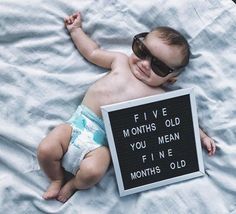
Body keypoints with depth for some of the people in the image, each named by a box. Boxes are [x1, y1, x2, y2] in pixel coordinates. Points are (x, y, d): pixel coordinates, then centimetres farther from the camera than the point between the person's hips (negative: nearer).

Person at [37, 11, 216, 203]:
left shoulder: (157, 96, 1)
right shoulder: (121, 61, 10)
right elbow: (93, 52, 21)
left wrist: (202, 136, -3)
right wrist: (76, 29, 24)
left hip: (101, 140, -3)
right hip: (78, 121, 3)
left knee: (91, 172, -29)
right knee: (46, 150, -14)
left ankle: (74, 184, 7)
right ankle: (57, 179, 18)